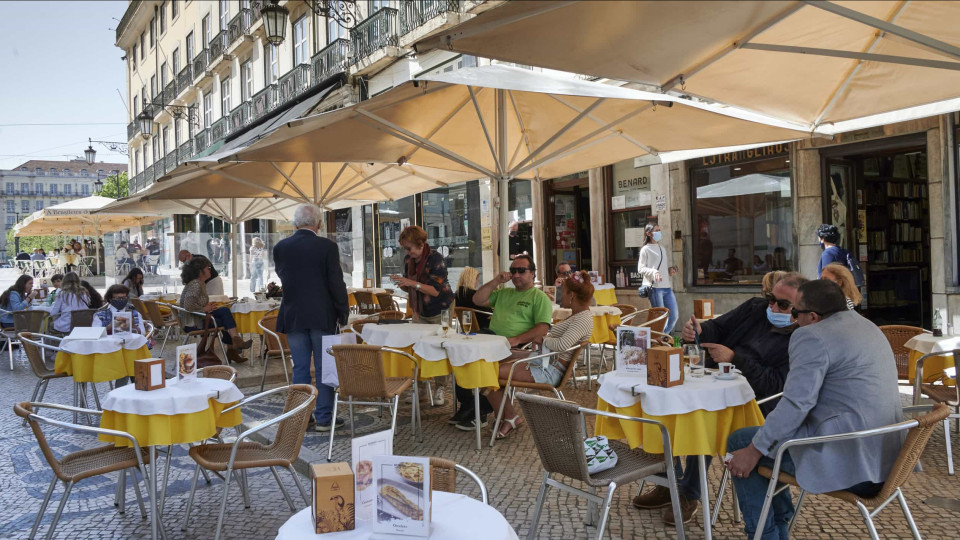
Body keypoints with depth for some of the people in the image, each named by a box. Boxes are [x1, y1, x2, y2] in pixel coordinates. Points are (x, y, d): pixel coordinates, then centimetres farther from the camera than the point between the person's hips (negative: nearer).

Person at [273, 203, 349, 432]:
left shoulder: (280, 247, 1)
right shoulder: (327, 246, -10)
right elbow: (336, 282, -9)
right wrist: (343, 313, 0)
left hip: (293, 316, 3)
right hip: (322, 316, -3)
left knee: (300, 367, 10)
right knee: (324, 367, 5)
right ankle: (324, 417, 10)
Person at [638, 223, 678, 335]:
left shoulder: (663, 249, 20)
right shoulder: (646, 249, -1)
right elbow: (640, 268, -5)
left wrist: (671, 270, 7)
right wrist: (653, 272, -21)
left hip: (667, 287, 7)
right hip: (654, 287, -7)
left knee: (674, 316, 6)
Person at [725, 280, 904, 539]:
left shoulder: (813, 337, -16)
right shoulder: (865, 325, 15)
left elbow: (796, 404, -23)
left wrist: (753, 451, -15)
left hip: (849, 460, -10)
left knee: (739, 442, 2)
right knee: (772, 434, 25)